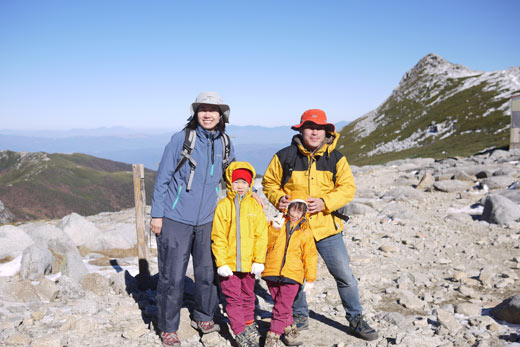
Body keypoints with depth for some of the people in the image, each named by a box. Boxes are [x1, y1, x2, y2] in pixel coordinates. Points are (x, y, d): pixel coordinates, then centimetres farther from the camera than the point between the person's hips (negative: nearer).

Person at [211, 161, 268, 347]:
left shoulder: (255, 206, 1)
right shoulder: (223, 206, -6)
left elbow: (261, 235, 1)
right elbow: (218, 237, -6)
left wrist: (259, 260, -3)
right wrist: (221, 262, -11)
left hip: (248, 263, 3)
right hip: (228, 263, -2)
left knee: (248, 295, 19)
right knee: (233, 298, 4)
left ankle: (249, 325, 36)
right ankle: (240, 332, 15)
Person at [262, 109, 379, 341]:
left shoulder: (336, 158, 0)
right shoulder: (285, 156, -3)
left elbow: (348, 188, -2)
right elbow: (269, 182, 8)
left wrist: (324, 202, -17)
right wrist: (278, 198, -12)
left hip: (326, 226, 0)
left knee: (345, 276, 2)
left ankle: (356, 320, 22)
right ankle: (299, 316, 35)